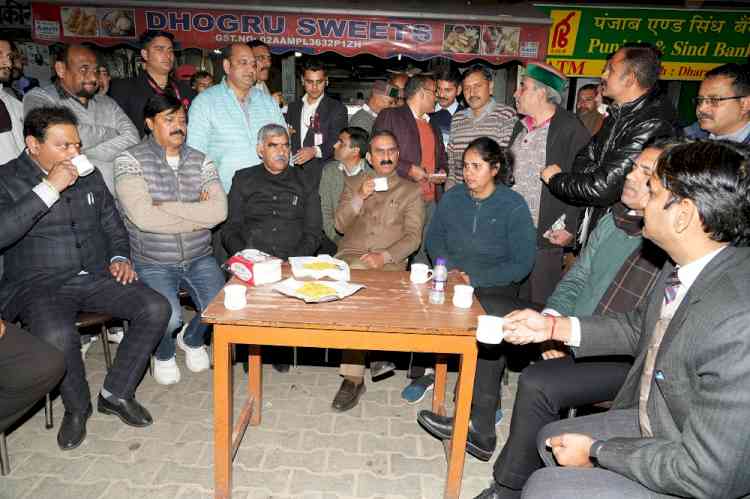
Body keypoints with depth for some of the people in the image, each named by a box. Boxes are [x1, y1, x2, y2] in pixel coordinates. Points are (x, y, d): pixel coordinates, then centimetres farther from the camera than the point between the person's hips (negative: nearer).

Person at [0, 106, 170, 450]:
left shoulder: (90, 175, 14)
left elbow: (113, 225, 23)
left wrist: (120, 257, 4)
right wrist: (49, 188, -20)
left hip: (96, 276, 5)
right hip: (38, 285, -4)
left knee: (156, 309, -18)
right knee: (57, 336, -35)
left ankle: (116, 393, 1)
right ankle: (77, 407, -2)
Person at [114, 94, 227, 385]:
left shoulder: (200, 161, 6)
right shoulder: (130, 161, -5)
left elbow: (219, 211, -10)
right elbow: (143, 217, -20)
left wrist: (165, 207, -14)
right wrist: (197, 214, -12)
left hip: (200, 259, 4)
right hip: (153, 263, -3)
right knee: (168, 316, -25)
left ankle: (192, 340, 22)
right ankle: (163, 354, 14)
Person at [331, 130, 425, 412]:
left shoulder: (411, 191, 14)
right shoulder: (353, 184, 22)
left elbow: (413, 236, 2)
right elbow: (340, 224, 10)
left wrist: (384, 256, -15)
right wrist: (359, 197, -6)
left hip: (389, 263, -2)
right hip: (350, 257, 2)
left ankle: (353, 378, -19)